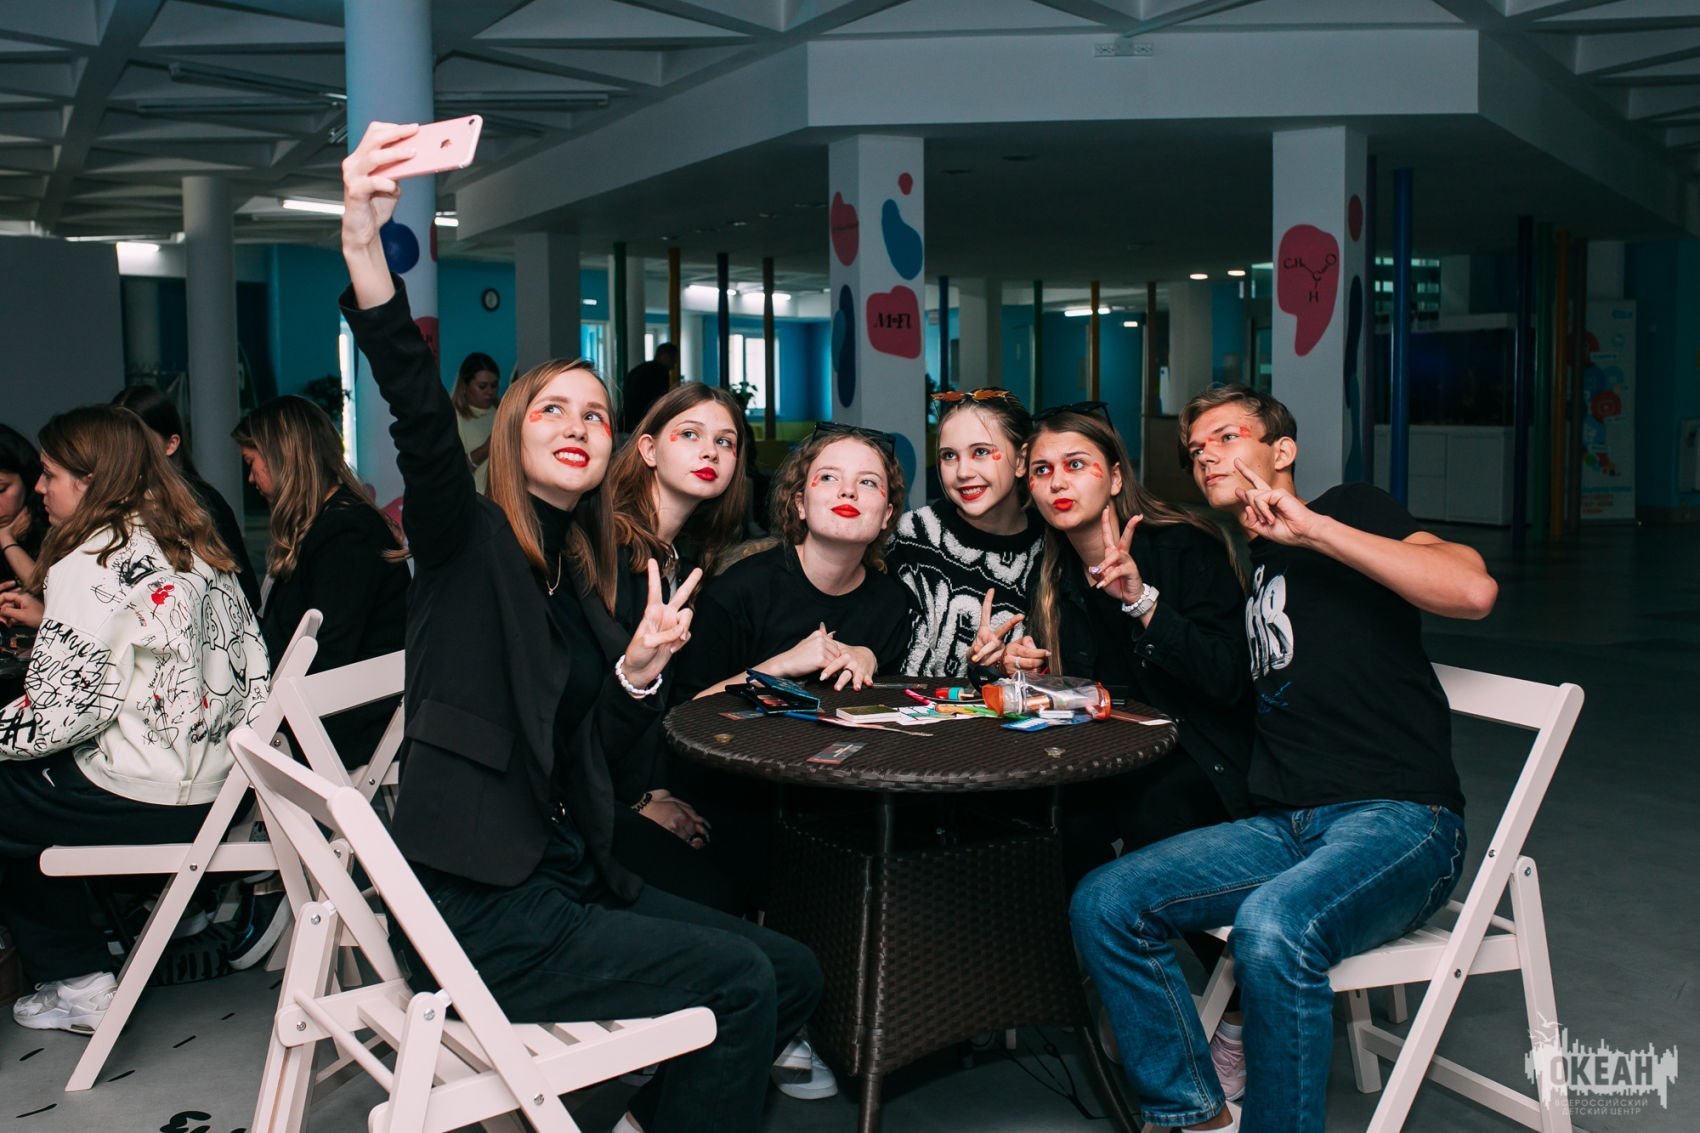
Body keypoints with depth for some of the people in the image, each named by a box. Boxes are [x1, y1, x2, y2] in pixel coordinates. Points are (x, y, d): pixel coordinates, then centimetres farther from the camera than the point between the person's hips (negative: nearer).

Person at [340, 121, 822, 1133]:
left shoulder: (583, 577, 14)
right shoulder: (469, 539, -4)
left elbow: (594, 756, 12)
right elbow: (420, 416, -25)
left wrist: (640, 666, -6)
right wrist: (364, 244, -38)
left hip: (567, 877, 8)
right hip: (477, 906, -7)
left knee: (794, 973, 5)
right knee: (739, 979, -14)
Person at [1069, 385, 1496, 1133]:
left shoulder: (1350, 511, 2)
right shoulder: (1241, 566, 21)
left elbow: (1473, 590, -15)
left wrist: (1312, 527, -17)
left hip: (1398, 818, -6)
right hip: (1285, 824, 7)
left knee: (1272, 928, -36)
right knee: (1103, 904, -11)